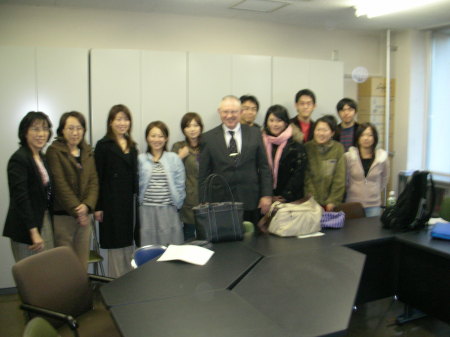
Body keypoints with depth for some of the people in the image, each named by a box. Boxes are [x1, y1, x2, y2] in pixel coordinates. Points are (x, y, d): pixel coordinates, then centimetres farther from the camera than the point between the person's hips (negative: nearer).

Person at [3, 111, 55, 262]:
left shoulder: (43, 157, 12)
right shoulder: (18, 159, -12)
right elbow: (20, 198, -18)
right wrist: (33, 231, -21)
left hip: (45, 221, 7)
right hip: (26, 229, -7)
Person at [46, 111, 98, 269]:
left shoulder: (88, 152, 12)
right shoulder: (54, 151, -5)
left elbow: (93, 182, 6)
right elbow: (60, 184, -12)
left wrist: (87, 205, -11)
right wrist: (76, 211, -15)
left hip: (84, 215, 5)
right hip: (62, 216, -5)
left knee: (82, 264, 8)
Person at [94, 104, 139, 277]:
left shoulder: (132, 146, 13)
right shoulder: (103, 145, -4)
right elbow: (98, 177, -7)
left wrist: (137, 201, 7)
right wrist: (98, 207, -11)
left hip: (131, 201, 6)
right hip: (113, 202, -5)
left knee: (130, 245, 12)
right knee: (116, 245, 2)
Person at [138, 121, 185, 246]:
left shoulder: (174, 159, 5)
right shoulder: (140, 160, 5)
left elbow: (180, 185, 6)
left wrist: (177, 205, 3)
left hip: (169, 211, 0)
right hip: (147, 211, 0)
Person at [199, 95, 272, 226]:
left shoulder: (255, 134, 7)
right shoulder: (208, 138, 3)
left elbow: (264, 167, 7)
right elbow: (203, 174, 3)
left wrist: (266, 195, 1)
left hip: (250, 202, 1)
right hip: (220, 203, -1)